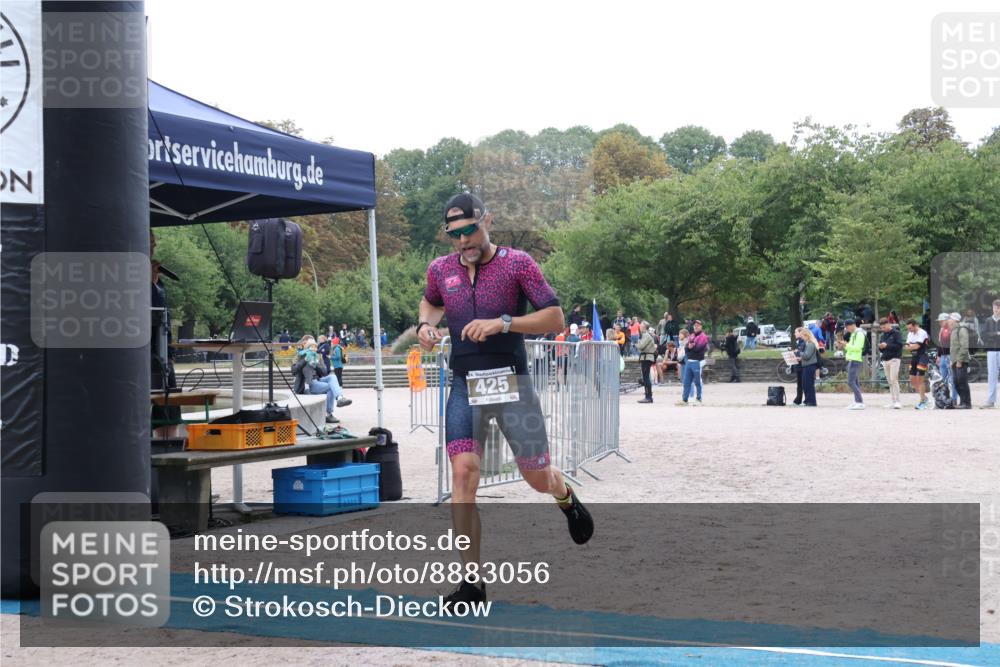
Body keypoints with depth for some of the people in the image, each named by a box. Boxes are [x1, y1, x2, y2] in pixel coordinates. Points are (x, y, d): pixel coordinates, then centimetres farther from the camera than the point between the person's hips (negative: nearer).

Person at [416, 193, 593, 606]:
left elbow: (555, 317, -10)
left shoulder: (517, 263, -7)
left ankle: (566, 498, 47)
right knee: (463, 473, -12)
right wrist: (425, 324, 5)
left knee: (538, 477, 6)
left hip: (512, 384, -2)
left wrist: (503, 323, -22)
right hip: (465, 386, 2)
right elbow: (431, 302, 28)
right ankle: (472, 581, -7)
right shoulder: (440, 270, 5)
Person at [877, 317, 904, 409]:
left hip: (894, 359, -6)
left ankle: (897, 401, -12)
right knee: (890, 381, 5)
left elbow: (899, 345, -12)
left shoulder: (896, 333, -2)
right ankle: (892, 401, 6)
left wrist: (887, 345, -17)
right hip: (885, 360, 6)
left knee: (894, 380, -13)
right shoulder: (882, 335, 17)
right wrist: (880, 347, -3)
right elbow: (881, 350, 21)